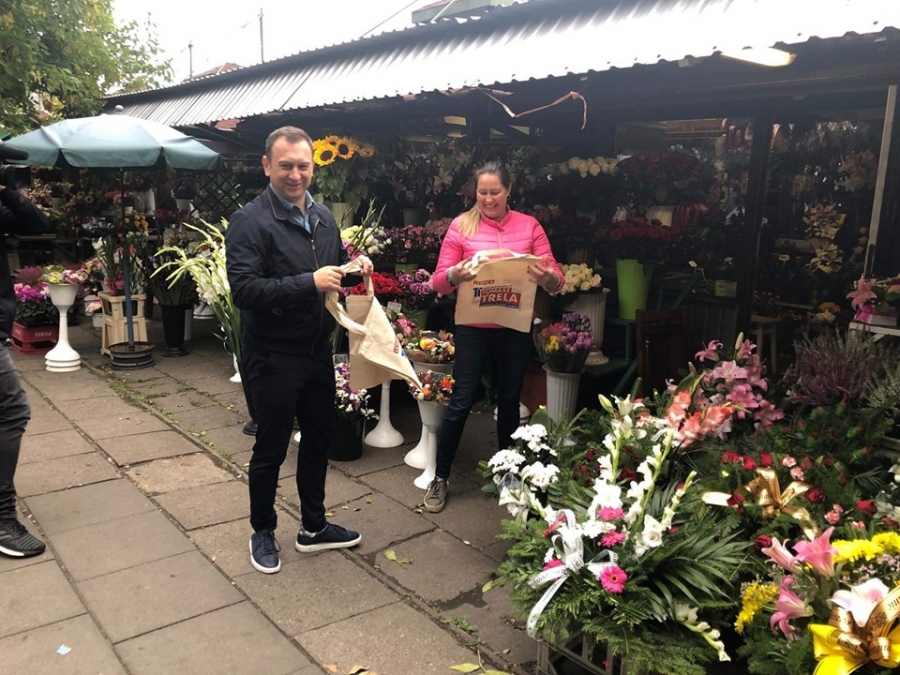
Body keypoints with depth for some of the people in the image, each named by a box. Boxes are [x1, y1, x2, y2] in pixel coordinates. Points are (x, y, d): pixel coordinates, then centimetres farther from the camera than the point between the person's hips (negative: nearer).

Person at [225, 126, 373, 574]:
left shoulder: (322, 216, 8)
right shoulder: (250, 222, -15)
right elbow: (243, 290, -24)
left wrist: (355, 266, -2)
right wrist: (309, 283, -29)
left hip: (318, 350, 7)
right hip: (273, 357, -7)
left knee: (319, 440, 18)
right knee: (271, 448, 8)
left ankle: (313, 527, 36)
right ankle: (262, 533, 31)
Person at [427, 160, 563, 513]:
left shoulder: (530, 226, 3)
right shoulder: (461, 226, -2)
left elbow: (556, 280, -2)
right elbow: (439, 281, -5)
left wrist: (548, 278, -25)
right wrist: (455, 275, -27)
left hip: (516, 329, 2)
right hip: (473, 328, -2)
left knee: (509, 401, 15)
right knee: (462, 402, 1)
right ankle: (440, 477, 16)